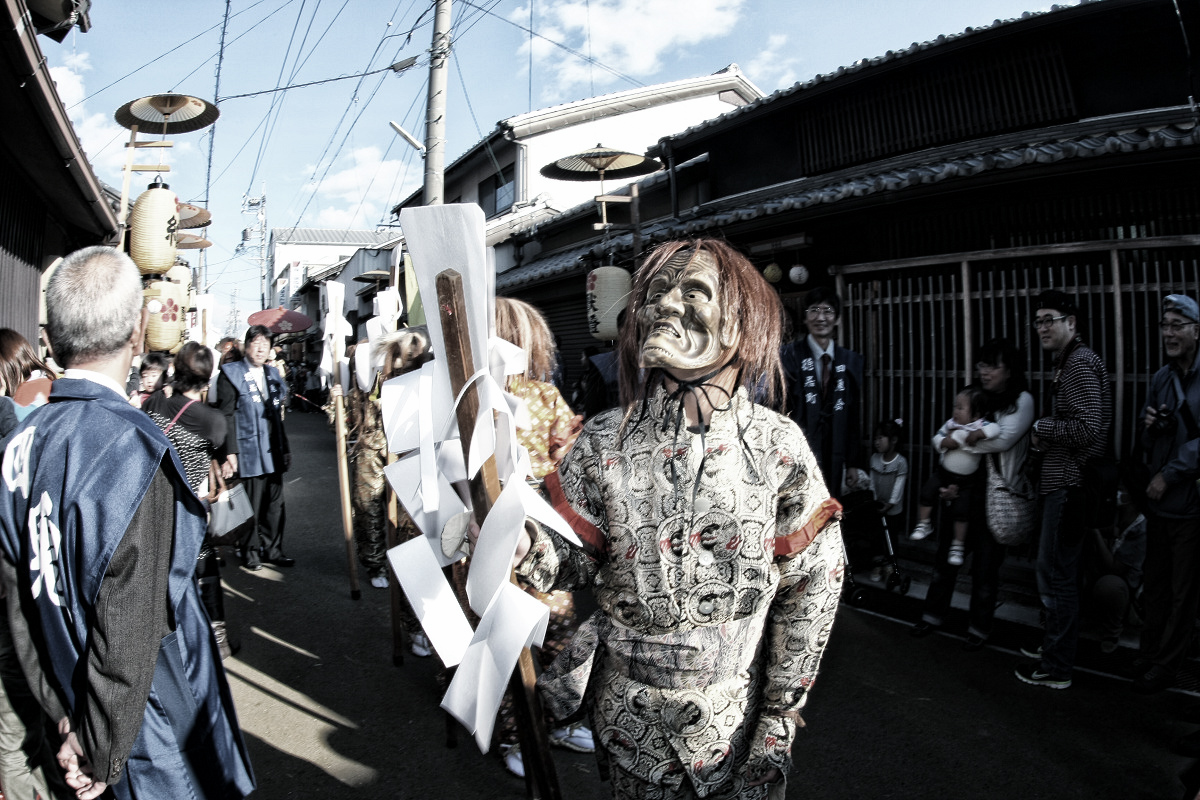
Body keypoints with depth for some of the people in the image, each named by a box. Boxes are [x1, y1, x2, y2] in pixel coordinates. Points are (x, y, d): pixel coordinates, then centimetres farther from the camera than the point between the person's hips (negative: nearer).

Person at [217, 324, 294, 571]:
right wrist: (230, 453, -14)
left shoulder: (272, 374, 15)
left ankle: (272, 549, 22)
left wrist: (285, 448, 18)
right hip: (249, 452, -6)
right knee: (252, 507, 1)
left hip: (273, 453, 6)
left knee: (275, 504, 9)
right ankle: (250, 552, 17)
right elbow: (226, 416, -8)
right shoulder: (231, 374, -4)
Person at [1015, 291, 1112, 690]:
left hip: (1070, 486, -11)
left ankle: (1055, 668, 4)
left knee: (1055, 573, -5)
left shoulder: (1080, 363, -15)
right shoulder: (1069, 362, 18)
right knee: (1060, 570, 20)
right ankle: (1056, 645, 34)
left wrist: (1043, 427, -10)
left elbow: (1087, 428, -24)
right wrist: (1046, 439, 9)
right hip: (1064, 482, 11)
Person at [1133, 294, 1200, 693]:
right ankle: (1149, 656, 24)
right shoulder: (1161, 379, 11)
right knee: (1155, 587, 13)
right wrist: (1150, 426, -5)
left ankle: (1164, 665, 16)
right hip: (1158, 499, 6)